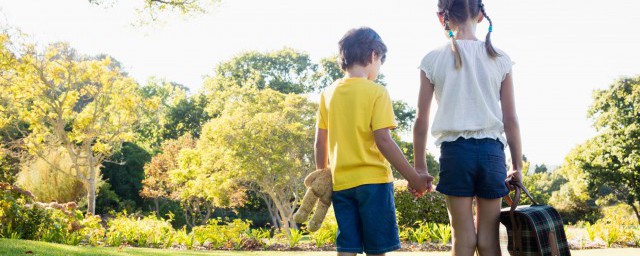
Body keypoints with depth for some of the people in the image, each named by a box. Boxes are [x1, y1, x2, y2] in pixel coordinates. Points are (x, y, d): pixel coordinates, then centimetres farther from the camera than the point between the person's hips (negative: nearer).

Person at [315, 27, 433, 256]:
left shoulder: (328, 93, 7)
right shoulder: (376, 92, -8)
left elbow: (320, 143, 9)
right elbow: (383, 141, -14)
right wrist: (413, 178, -9)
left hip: (340, 183, 5)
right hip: (373, 180, -5)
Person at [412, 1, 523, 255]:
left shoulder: (432, 60, 0)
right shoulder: (500, 59, 4)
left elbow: (421, 121, 1)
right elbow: (511, 119, 4)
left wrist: (419, 166, 9)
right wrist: (517, 166, 13)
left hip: (455, 150, -1)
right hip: (491, 150, 1)